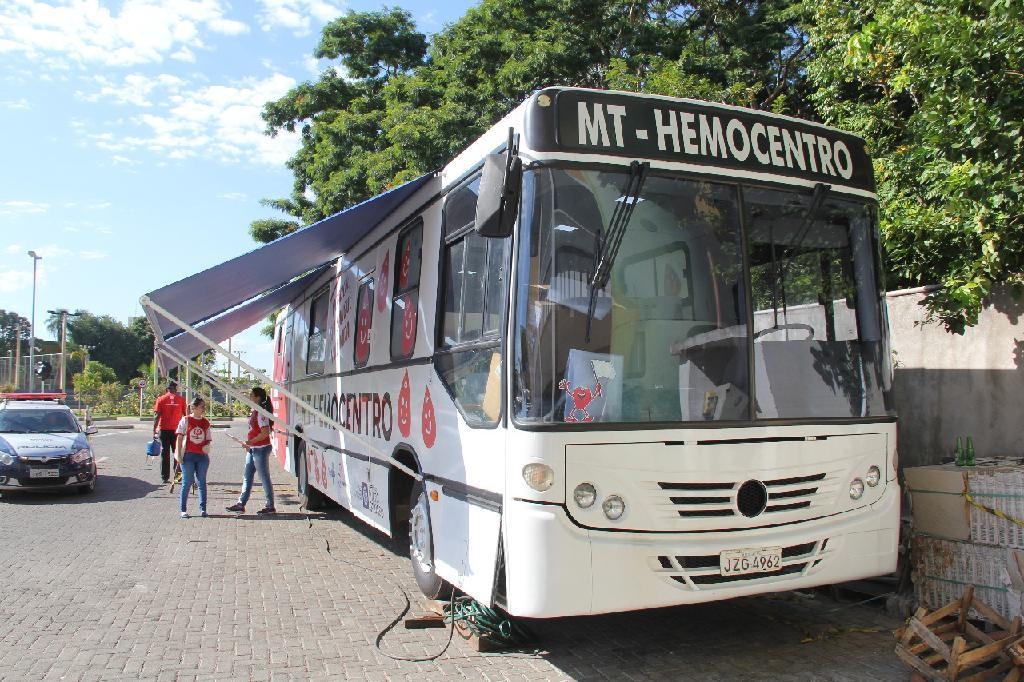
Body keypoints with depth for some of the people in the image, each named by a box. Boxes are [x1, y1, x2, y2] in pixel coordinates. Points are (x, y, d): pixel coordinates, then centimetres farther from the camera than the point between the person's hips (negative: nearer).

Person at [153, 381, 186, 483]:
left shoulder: (161, 399, 0)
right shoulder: (181, 399, 1)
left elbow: (157, 416, -6)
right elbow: (186, 415, 1)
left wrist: (154, 430, -4)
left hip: (164, 429, 0)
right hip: (177, 429, 0)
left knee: (164, 453, 7)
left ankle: (165, 477, 8)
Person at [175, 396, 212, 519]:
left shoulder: (206, 422, 9)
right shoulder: (186, 420, -1)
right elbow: (180, 437, -2)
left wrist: (207, 447, -7)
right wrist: (178, 454, -7)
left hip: (202, 456, 3)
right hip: (188, 455, -3)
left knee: (202, 482, 7)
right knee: (187, 482, 1)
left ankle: (202, 509, 12)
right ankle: (183, 510, 9)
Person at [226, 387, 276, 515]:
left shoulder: (261, 413, -17)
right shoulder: (255, 412, 13)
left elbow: (265, 433, -24)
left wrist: (250, 442, -20)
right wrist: (248, 444, 10)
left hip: (261, 449, -10)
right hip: (253, 449, 10)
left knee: (264, 478, -2)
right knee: (247, 477, 12)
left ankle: (270, 507, 6)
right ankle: (241, 503, 19)